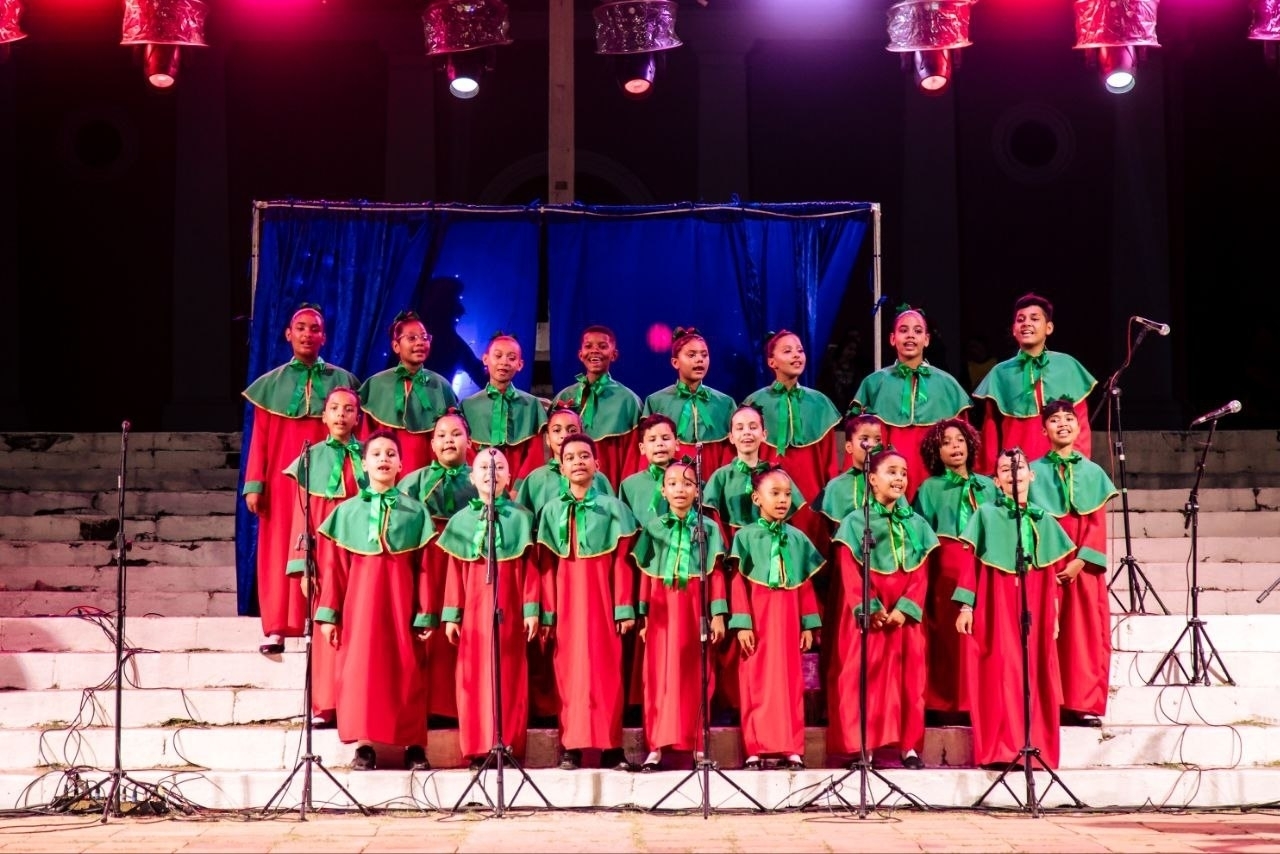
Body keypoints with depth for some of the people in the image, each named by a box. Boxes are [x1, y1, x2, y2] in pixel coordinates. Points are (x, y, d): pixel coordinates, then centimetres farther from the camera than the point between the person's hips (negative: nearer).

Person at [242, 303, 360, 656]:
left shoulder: (343, 381, 7)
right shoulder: (271, 384, 9)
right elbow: (259, 438, 5)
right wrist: (254, 484, -3)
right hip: (283, 478, 0)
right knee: (280, 551, -2)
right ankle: (277, 629, -2)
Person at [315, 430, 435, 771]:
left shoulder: (415, 511, 8)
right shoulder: (347, 511, 9)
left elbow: (424, 567, 4)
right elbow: (336, 567, 6)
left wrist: (426, 615, -1)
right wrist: (329, 614, 1)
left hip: (401, 597, 0)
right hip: (359, 596, 1)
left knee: (406, 669, -1)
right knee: (359, 666, -4)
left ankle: (414, 745, 4)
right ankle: (364, 745, 1)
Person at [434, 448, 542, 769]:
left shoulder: (521, 517, 5)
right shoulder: (462, 519, 9)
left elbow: (530, 568, 2)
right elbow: (454, 571, 7)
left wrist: (532, 609, -5)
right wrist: (451, 614, 2)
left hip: (509, 609, -1)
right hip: (473, 610, 1)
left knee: (510, 677, -1)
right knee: (473, 677, -1)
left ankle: (509, 747, 1)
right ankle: (478, 749, 2)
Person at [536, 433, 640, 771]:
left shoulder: (612, 507, 5)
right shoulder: (552, 511, 10)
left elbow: (621, 563, 2)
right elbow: (547, 566, 6)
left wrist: (625, 609, -3)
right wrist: (548, 612, -1)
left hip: (601, 600, -1)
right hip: (567, 602, 1)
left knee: (606, 669, -2)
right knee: (569, 670, -1)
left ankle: (611, 747, -1)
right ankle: (571, 748, 0)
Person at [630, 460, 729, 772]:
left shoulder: (708, 528, 5)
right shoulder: (653, 527, 8)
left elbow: (716, 573, 2)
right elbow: (645, 574, 7)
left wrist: (718, 614, -4)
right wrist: (643, 614, 2)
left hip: (695, 608, -1)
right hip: (662, 609, 1)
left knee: (695, 675, 2)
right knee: (660, 674, 0)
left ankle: (698, 744, 7)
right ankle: (656, 746, 3)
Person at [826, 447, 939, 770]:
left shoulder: (917, 524, 11)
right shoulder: (855, 522, 3)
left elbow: (920, 574, 5)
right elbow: (850, 574, -4)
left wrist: (905, 609, -9)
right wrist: (869, 609, -16)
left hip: (906, 616, 3)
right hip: (867, 617, -3)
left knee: (908, 679, 2)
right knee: (865, 680, -5)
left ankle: (909, 746, 6)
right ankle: (864, 748, -3)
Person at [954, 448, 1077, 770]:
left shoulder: (1043, 520, 14)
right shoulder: (986, 515, 5)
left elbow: (1051, 573, 15)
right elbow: (972, 563, 1)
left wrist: (1054, 614, 12)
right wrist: (966, 605, -6)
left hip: (1035, 609, 3)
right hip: (996, 607, -3)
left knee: (1036, 675, 0)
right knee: (1001, 673, -8)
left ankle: (1036, 748, 5)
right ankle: (1001, 750, -7)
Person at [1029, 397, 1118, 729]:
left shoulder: (1093, 472, 9)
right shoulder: (1034, 472, 6)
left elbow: (1098, 523, 4)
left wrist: (1081, 560, -10)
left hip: (1083, 564, 1)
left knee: (1086, 633, -2)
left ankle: (1084, 704, 1)